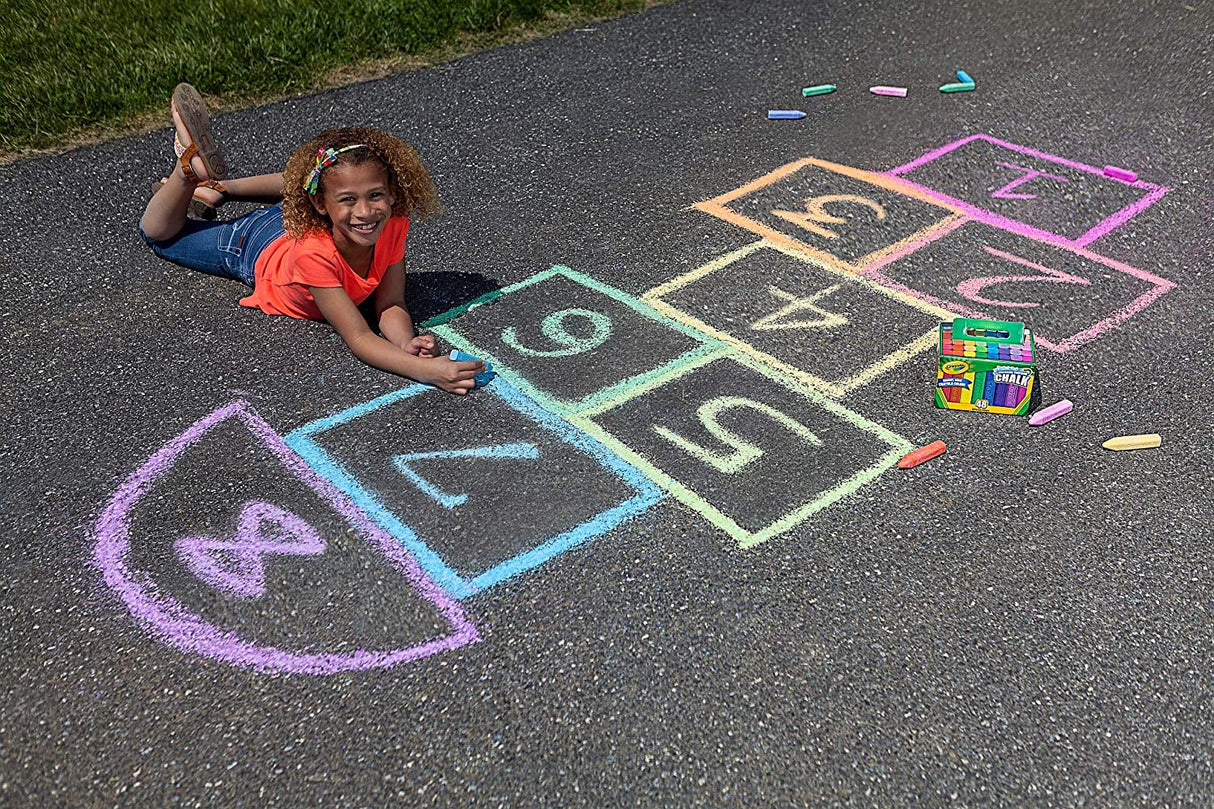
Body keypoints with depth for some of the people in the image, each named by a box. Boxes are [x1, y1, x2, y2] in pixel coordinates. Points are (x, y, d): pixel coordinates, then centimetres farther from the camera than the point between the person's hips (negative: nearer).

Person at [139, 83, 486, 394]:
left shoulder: (392, 225, -35)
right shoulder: (314, 254, -48)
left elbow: (390, 306, -29)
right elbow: (358, 338, -49)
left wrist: (406, 343, -52)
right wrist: (426, 371, -65)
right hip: (255, 249, -3)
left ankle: (221, 186, 39)